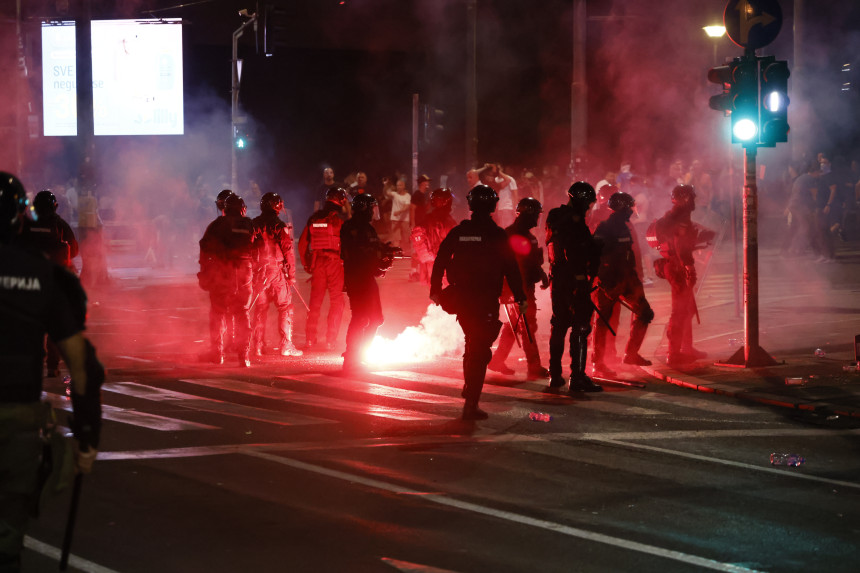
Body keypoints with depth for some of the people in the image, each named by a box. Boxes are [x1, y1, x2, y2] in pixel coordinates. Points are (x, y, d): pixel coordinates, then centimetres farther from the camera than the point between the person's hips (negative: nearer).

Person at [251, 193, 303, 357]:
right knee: (285, 307, 2)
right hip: (277, 271, -4)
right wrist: (292, 275, -1)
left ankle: (258, 346, 11)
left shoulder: (253, 225, 4)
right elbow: (288, 251, -8)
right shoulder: (280, 226, -8)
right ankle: (286, 345, -3)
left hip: (258, 271, 4)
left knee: (260, 308, 12)